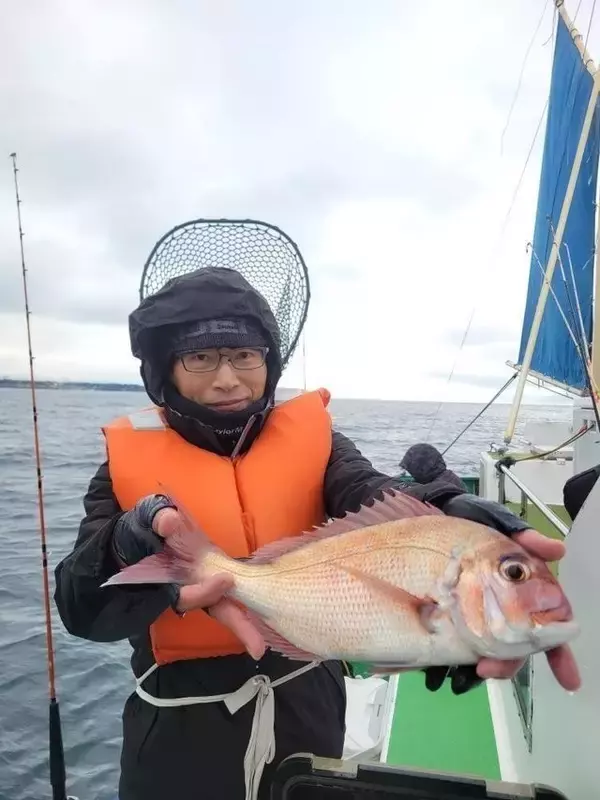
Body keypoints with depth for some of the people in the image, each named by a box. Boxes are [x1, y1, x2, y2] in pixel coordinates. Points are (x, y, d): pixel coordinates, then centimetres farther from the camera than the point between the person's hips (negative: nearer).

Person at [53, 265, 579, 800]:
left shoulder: (311, 439, -9)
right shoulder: (129, 461, -9)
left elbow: (374, 500, -28)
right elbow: (82, 608, -18)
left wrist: (458, 520, -51)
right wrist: (142, 540, -40)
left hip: (306, 703, 1)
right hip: (183, 724, 0)